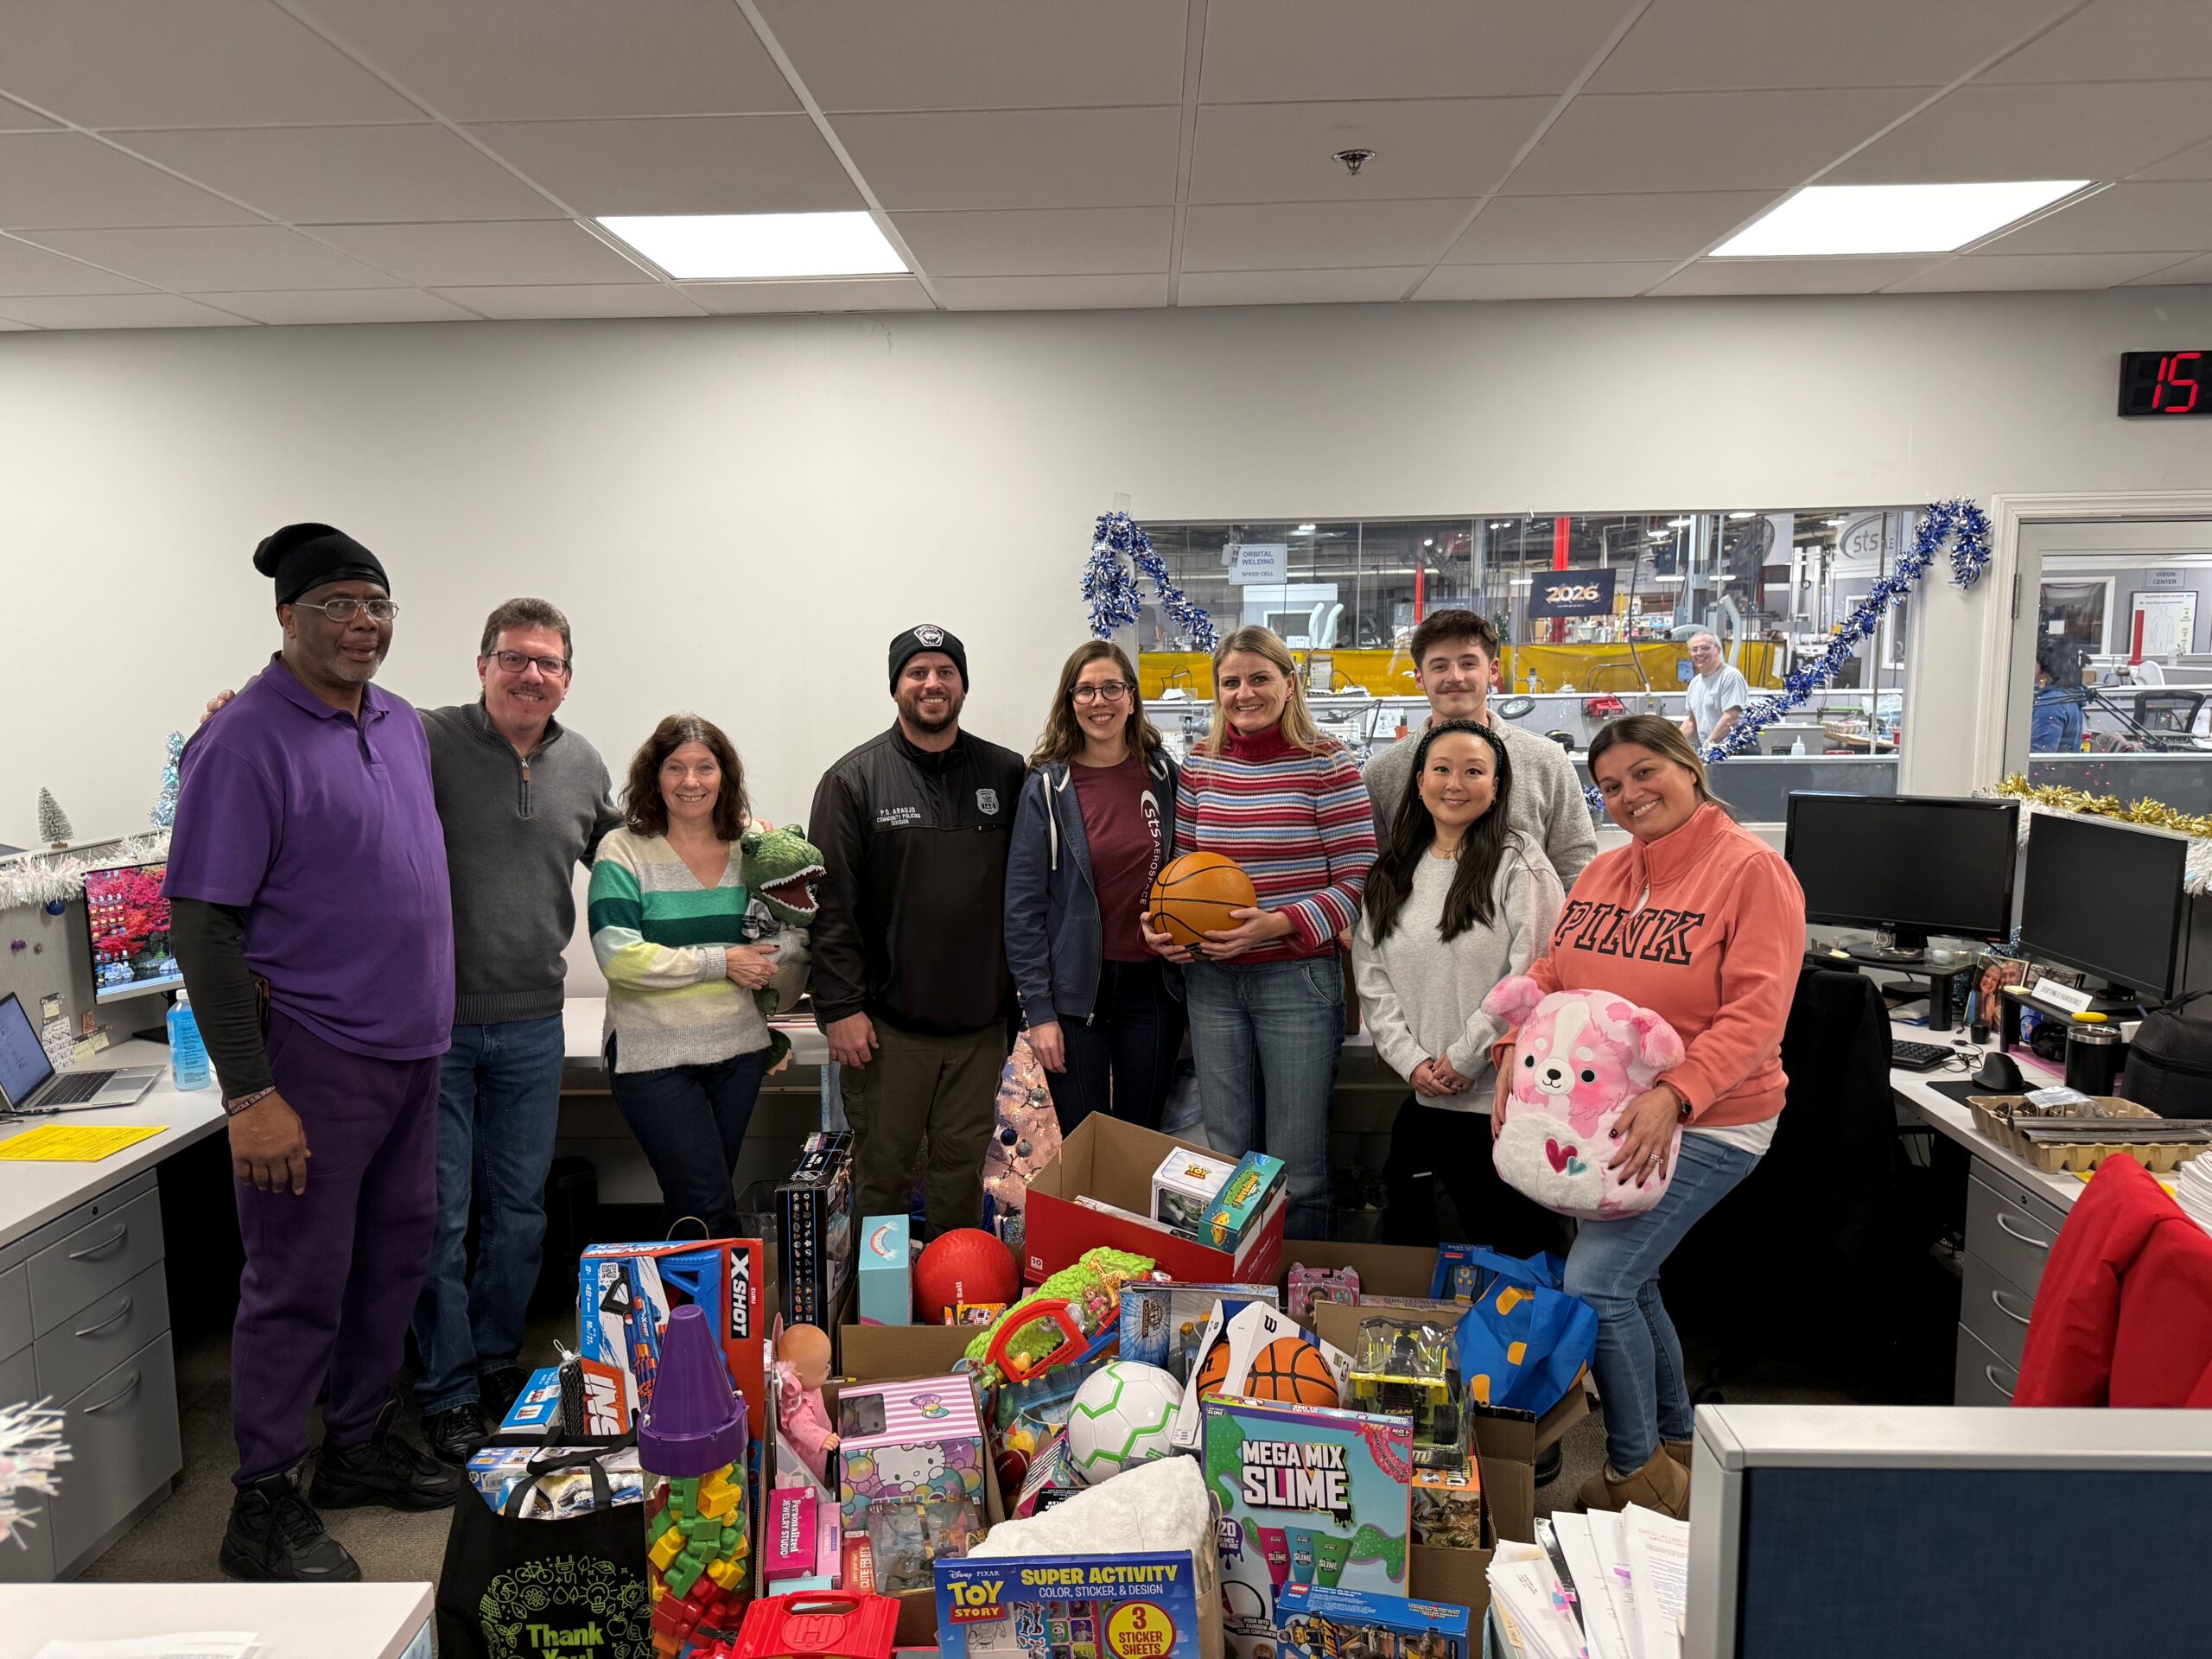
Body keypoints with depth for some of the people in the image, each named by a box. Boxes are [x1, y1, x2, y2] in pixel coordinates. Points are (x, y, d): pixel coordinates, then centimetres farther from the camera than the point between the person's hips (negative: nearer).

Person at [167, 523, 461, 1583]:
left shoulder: (402, 725, 9)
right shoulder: (247, 742, -14)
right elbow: (202, 924, -17)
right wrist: (250, 1094, -20)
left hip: (409, 1047, 8)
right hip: (312, 1057, -7)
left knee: (396, 1254, 17)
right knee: (299, 1284, 4)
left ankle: (359, 1445, 35)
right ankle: (263, 1506, 20)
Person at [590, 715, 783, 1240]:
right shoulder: (624, 850, -7)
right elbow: (618, 956, -17)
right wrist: (721, 962, -15)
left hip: (738, 1049, 4)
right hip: (654, 1055, -4)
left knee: (694, 1205, 15)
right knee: (710, 1210, -7)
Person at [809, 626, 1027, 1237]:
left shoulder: (1007, 774, 6)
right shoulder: (854, 779, -2)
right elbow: (831, 904, -5)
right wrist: (840, 1006, -10)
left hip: (981, 1023, 3)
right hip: (887, 1022, -2)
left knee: (964, 1166, 13)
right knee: (882, 1168, 8)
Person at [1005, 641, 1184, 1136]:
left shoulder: (1163, 775, 3)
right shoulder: (1047, 787, -6)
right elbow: (1022, 905, -6)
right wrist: (1038, 1011, -10)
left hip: (1152, 985, 3)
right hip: (1075, 988, -2)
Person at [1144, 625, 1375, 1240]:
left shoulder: (1326, 762, -5)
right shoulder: (1199, 766, 8)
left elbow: (1358, 878, -7)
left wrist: (1279, 924, -19)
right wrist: (1161, 924, -2)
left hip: (1298, 977, -4)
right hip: (1212, 980, 4)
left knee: (1297, 1167, 3)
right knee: (1224, 1156, 14)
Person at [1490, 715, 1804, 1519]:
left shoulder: (1752, 869, -12)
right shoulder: (1603, 873, 9)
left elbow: (1755, 1015, -20)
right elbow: (1551, 973, 7)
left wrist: (1674, 1096, -32)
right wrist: (1517, 1049, -12)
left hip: (1704, 1123, -7)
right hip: (1603, 1113, 7)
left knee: (1596, 1281, -14)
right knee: (1631, 1281, 17)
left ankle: (1637, 1473, 8)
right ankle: (1675, 1446, 39)